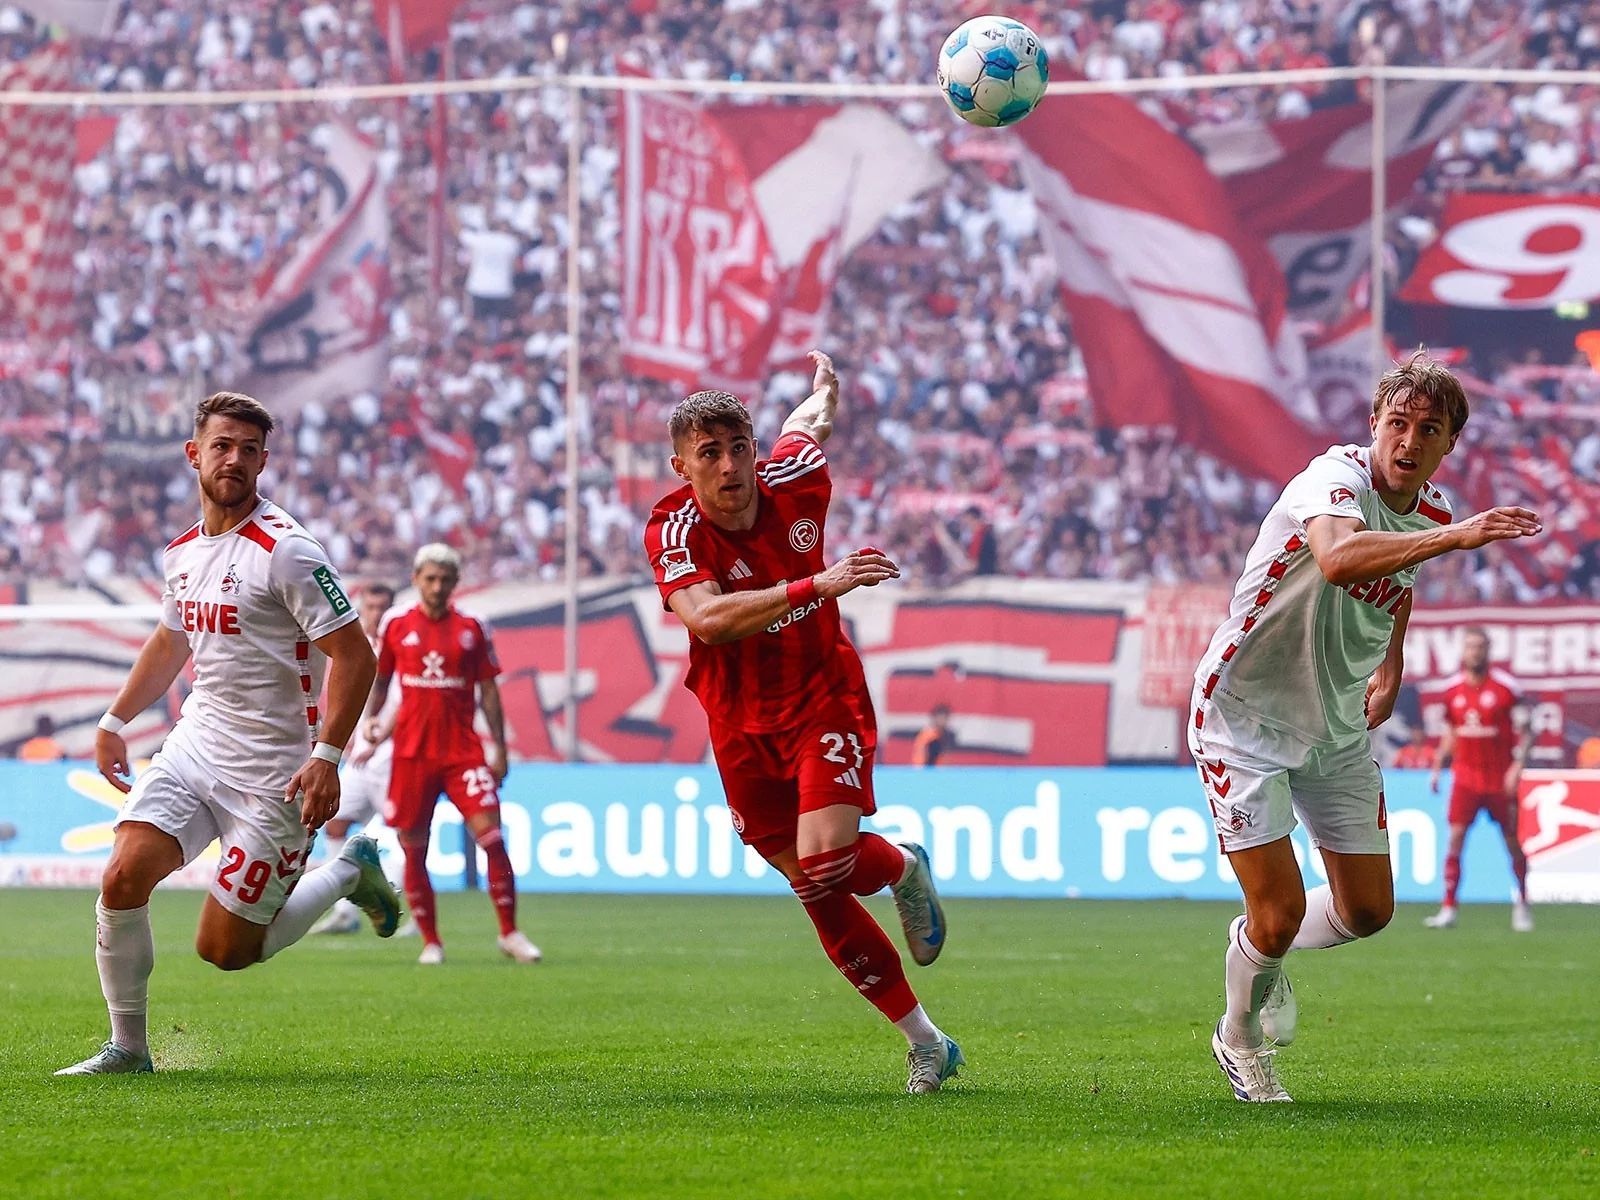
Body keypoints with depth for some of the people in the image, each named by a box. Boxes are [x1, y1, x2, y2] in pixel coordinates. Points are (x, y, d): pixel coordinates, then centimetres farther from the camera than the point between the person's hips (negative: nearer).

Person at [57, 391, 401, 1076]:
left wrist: (326, 756, -24)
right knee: (123, 879, -15)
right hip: (193, 749, 6)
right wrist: (115, 721, 27)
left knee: (225, 950, -4)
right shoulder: (183, 551, 9)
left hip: (272, 774, -6)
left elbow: (353, 655, -16)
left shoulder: (284, 551, -14)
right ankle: (128, 1048, 1)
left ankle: (351, 872, 19)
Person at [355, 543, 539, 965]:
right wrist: (372, 721, -1)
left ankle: (510, 933, -2)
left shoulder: (471, 628, 4)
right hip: (412, 752, 1)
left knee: (491, 836, -13)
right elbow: (379, 680, 16)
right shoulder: (396, 626, 5)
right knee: (413, 849, 1)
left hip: (463, 751, -1)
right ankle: (430, 941, 13)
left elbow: (488, 689, 7)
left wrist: (499, 748, 3)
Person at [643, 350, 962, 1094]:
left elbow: (807, 425, 15)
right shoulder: (672, 532, -19)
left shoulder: (796, 482, -10)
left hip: (824, 700, 0)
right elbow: (705, 617, -39)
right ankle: (923, 1040, 18)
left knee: (824, 863, -22)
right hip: (742, 726, 1)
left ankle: (903, 867, 14)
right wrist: (814, 585, -47)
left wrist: (823, 385, 39)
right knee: (817, 893, 5)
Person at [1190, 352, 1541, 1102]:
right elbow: (1337, 557, -50)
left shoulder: (1430, 509, -1)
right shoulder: (1335, 479, -25)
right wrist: (1454, 537, -57)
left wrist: (1391, 666, 25)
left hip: (1338, 726, 7)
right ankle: (1241, 1040, 20)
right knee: (1280, 912, -10)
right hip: (1246, 712, -7)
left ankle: (1260, 950, 37)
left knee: (1367, 911, 5)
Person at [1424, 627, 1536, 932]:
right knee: (1455, 838, -8)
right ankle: (1448, 909, -7)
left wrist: (1517, 766, -16)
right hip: (1465, 777, 2)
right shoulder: (1453, 689, 6)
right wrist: (1437, 769, 12)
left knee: (1511, 840, 4)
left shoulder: (1506, 687, -7)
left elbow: (1526, 731, -5)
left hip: (1500, 778, -2)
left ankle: (1522, 904, 21)